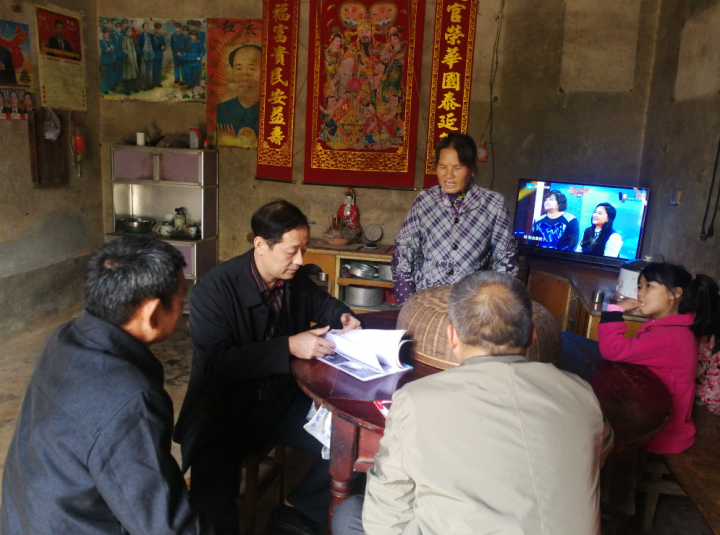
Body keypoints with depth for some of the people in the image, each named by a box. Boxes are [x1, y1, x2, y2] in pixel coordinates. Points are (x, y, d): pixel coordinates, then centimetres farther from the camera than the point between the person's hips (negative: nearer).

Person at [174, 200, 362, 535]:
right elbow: (216, 361, -25)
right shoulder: (214, 289, -17)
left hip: (282, 403, 6)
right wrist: (289, 347, -31)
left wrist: (342, 317, -3)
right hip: (224, 413, -5)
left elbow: (322, 304, 21)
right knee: (214, 502, -27)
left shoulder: (295, 281, 1)